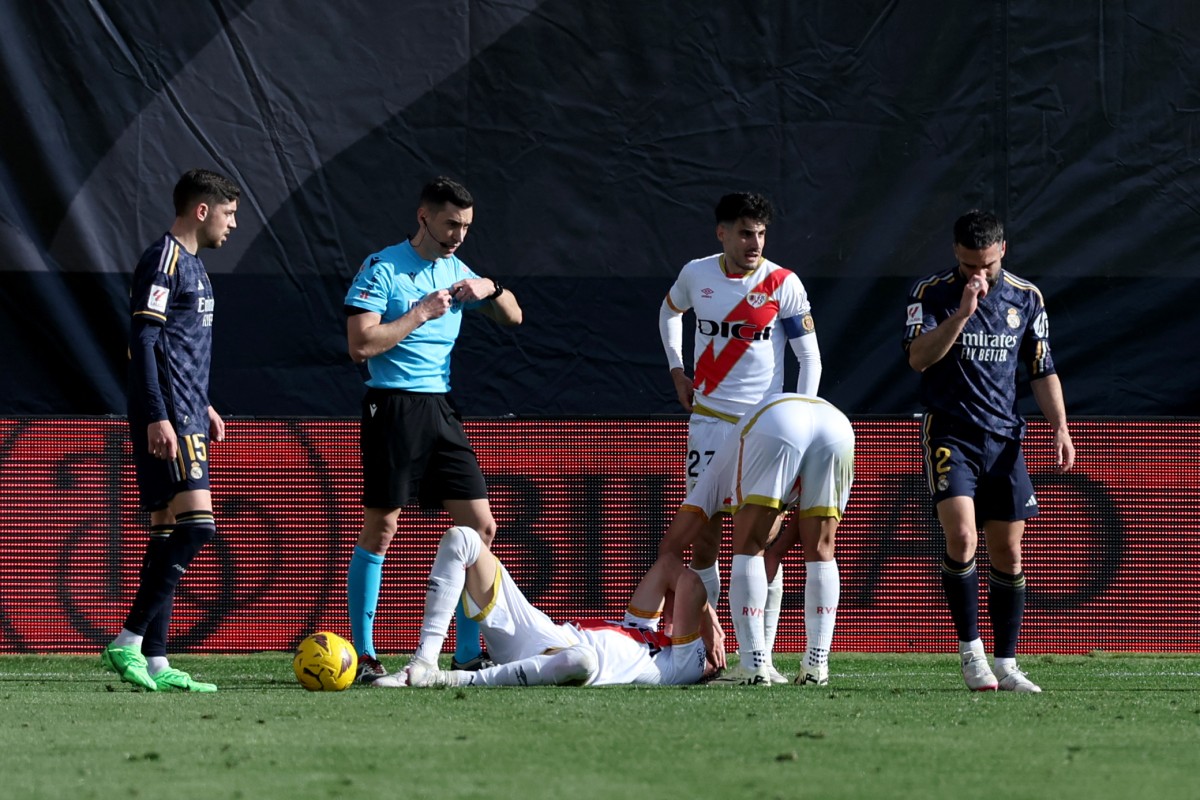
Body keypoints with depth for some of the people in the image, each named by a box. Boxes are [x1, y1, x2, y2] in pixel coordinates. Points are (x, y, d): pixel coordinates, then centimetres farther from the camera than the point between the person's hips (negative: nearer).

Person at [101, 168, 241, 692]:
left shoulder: (190, 263, 19)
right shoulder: (163, 260, -11)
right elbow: (142, 340, -18)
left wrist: (203, 405, 28)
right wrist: (157, 417, -23)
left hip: (185, 416, 10)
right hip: (168, 419, -10)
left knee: (168, 530, 7)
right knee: (196, 523, -17)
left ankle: (154, 661, 7)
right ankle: (128, 643, -18)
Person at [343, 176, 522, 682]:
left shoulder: (456, 272, 13)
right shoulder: (381, 269, -7)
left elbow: (512, 318, 22)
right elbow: (361, 344, -15)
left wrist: (491, 290, 1)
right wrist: (421, 313, -14)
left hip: (440, 409, 7)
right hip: (393, 408, -7)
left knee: (479, 527, 1)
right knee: (380, 529, -5)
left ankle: (468, 654, 7)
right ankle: (362, 654, 2)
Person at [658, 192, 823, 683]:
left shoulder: (783, 285, -6)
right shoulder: (696, 275, 3)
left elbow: (810, 357, -2)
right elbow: (670, 312, 26)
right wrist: (677, 371, 16)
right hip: (708, 421, 3)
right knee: (703, 537, 1)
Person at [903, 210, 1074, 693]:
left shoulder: (1026, 298, 7)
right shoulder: (931, 293, -4)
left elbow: (1042, 370, 13)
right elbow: (918, 358, -16)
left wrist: (1060, 427, 2)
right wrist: (962, 312, -24)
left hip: (1004, 437, 4)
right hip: (949, 434, -4)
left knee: (1008, 553, 3)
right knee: (962, 536, -21)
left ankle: (1005, 664, 9)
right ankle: (969, 648, -8)